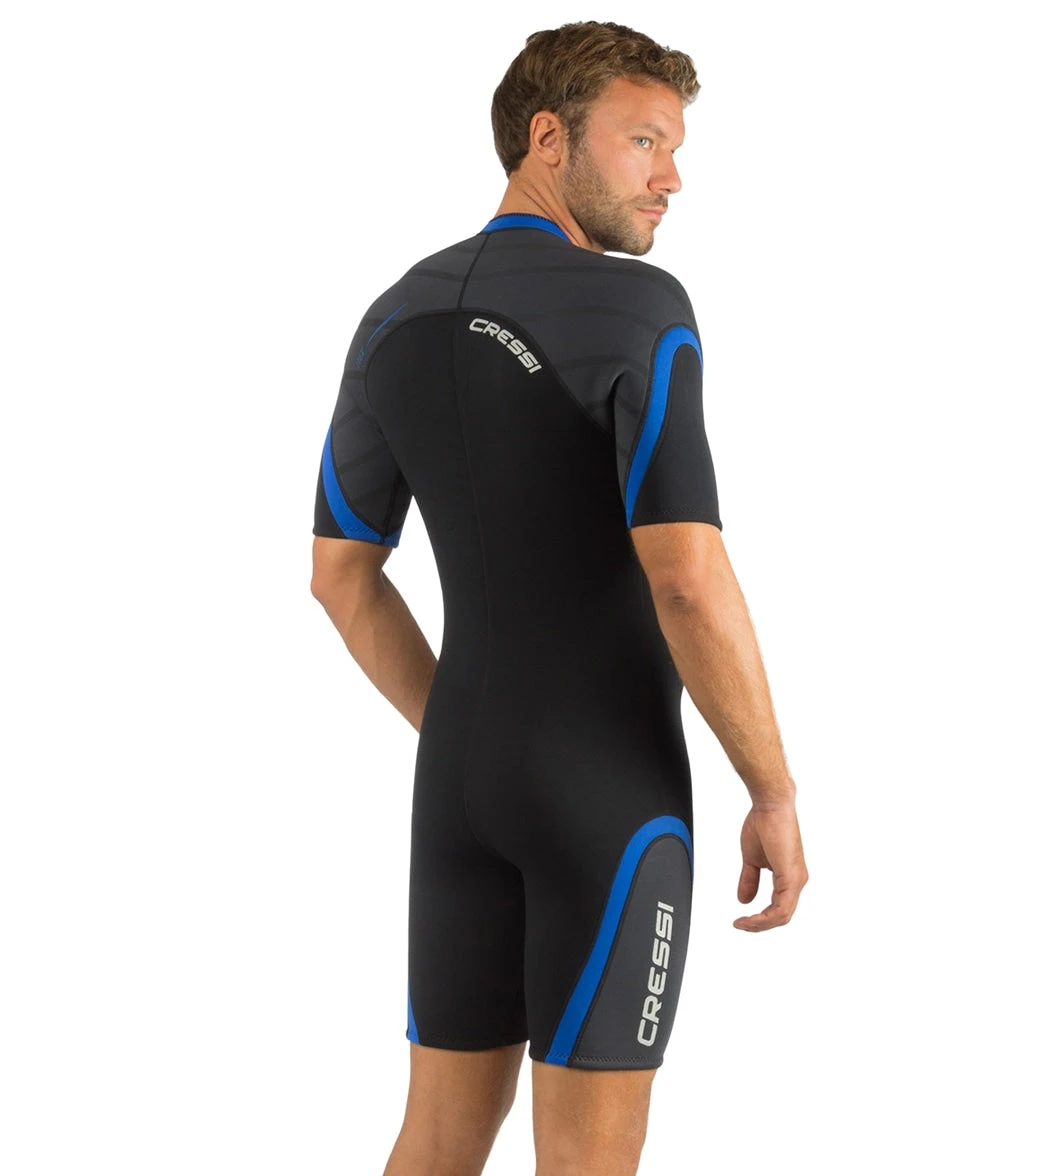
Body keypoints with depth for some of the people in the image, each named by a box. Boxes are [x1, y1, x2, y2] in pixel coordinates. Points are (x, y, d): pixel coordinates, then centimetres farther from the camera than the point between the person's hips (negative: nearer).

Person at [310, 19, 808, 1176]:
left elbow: (340, 574, 12)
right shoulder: (637, 309, -18)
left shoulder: (395, 320, 6)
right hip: (611, 786, -6)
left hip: (466, 778, 7)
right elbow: (688, 582, -25)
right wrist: (775, 796, -13)